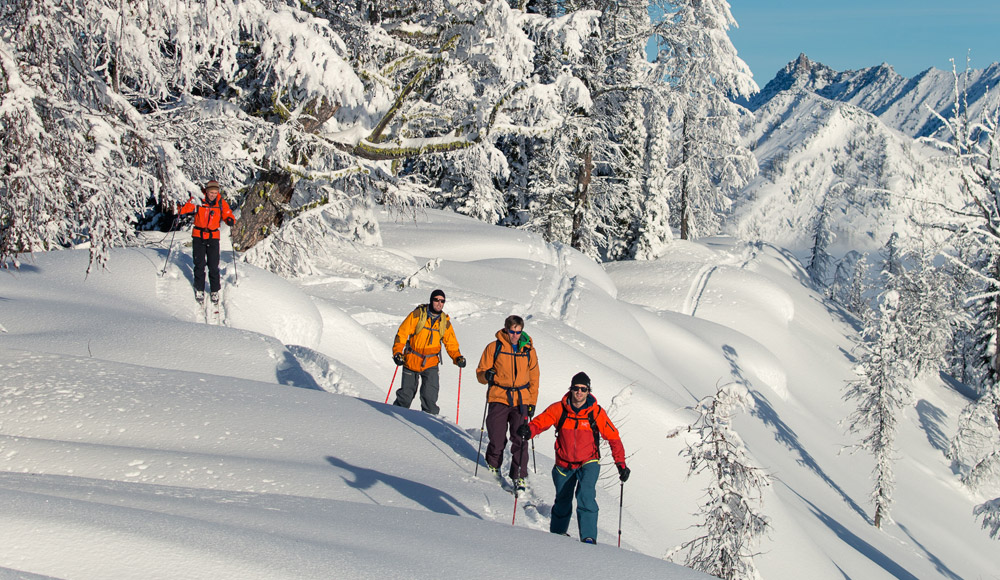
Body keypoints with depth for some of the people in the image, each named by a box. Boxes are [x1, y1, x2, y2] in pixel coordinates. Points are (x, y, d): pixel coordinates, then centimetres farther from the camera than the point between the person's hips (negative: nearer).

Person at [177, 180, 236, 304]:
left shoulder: (221, 203, -2)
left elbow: (228, 215, 2)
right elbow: (187, 207, -7)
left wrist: (230, 220, -21)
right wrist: (180, 210, -29)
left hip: (213, 237, 0)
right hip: (198, 236, 0)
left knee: (213, 266, -2)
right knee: (199, 264, 3)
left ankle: (215, 291, 10)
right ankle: (199, 290, 15)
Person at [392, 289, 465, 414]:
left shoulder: (445, 322, 3)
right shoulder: (418, 314, -7)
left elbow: (451, 343, 9)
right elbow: (402, 333, -7)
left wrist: (457, 357, -9)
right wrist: (397, 352, -18)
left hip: (431, 364, 1)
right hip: (411, 361, -1)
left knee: (430, 396, -14)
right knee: (406, 394, 8)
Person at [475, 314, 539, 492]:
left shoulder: (528, 350, 7)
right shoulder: (494, 348, 0)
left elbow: (534, 377, 15)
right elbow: (480, 372, 5)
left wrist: (532, 402, 11)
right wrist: (487, 376, -19)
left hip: (521, 400, 1)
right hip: (498, 399, -1)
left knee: (520, 439, -7)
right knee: (497, 438, 0)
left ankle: (519, 476, 0)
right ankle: (493, 465, 29)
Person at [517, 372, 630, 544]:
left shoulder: (596, 412, -9)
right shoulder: (559, 409, -8)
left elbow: (613, 437, -4)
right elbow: (541, 421, -11)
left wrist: (621, 463, -9)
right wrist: (529, 430, -35)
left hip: (588, 463, -2)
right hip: (564, 464, 2)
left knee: (585, 496, -25)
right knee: (562, 501, 15)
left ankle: (588, 537, -23)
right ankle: (557, 533, 40)